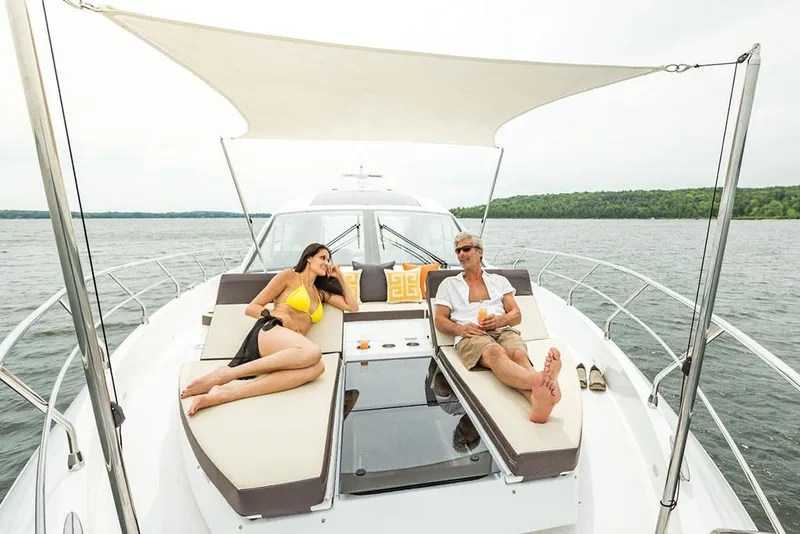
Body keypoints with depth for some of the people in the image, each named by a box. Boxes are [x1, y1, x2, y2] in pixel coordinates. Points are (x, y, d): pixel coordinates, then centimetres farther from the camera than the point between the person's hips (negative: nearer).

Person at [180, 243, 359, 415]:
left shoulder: (320, 292, 30)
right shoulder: (289, 275, 12)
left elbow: (352, 306, 27)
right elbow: (251, 308, 9)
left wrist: (340, 277, 25)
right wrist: (279, 315, -8)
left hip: (281, 354, 5)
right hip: (269, 331, -5)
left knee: (316, 368, -34)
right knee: (313, 352, -39)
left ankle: (226, 393, -38)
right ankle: (225, 373, -29)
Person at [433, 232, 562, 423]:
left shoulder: (499, 280, 28)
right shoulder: (449, 284, 23)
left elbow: (517, 315, 19)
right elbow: (440, 320, 13)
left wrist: (501, 320, -6)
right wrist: (460, 329, -10)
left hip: (504, 331, 3)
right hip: (470, 336, -2)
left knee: (518, 354, -35)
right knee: (496, 353, -39)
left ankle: (538, 399, -65)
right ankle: (542, 381, -67)